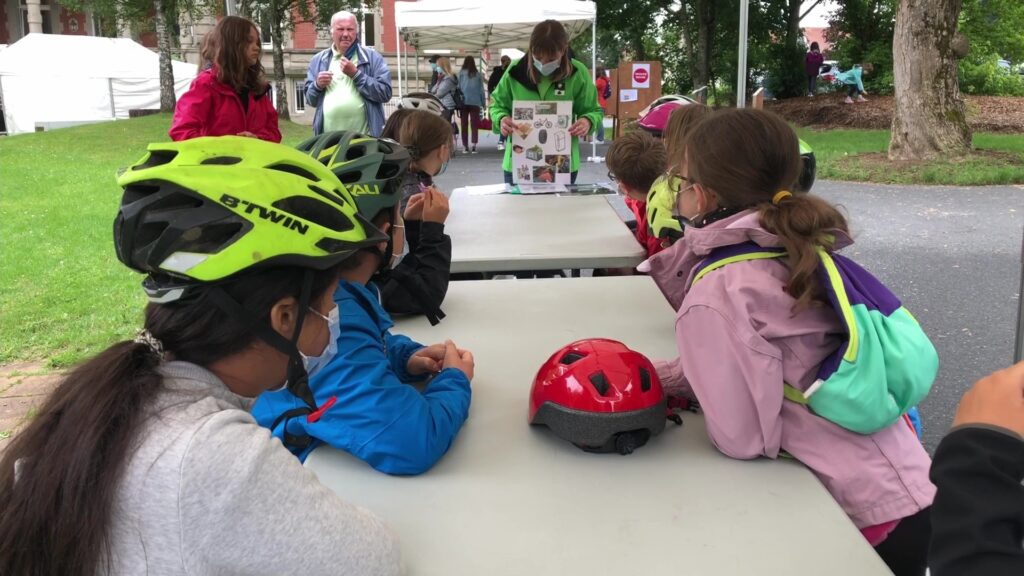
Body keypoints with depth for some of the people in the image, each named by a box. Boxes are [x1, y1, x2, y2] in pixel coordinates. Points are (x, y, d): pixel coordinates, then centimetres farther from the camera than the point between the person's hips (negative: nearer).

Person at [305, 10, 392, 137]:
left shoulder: (372, 57, 4)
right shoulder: (318, 60, 14)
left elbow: (385, 93, -6)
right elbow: (310, 100, 17)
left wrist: (355, 74, -12)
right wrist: (317, 85, -5)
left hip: (365, 138, -3)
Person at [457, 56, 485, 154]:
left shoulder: (461, 73, -1)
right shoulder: (478, 74, 3)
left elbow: (457, 87, 0)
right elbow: (481, 90, 6)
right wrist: (483, 103, 13)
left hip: (464, 101, 0)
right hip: (475, 102, 0)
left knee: (464, 124, 5)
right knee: (474, 124, 1)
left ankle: (465, 146, 3)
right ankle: (474, 145, -9)